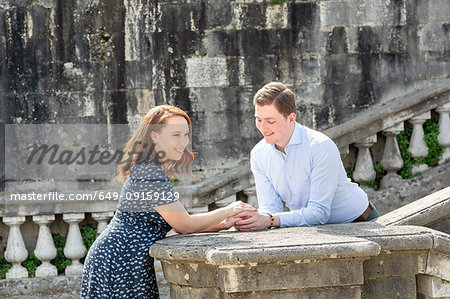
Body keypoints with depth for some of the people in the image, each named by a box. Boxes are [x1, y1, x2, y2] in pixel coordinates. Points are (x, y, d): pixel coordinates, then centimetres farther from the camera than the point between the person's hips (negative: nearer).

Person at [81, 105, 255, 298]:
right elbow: (184, 226, -15)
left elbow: (176, 221, 15)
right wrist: (227, 211, -3)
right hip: (120, 263, -10)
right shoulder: (151, 173, -19)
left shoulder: (144, 168, 13)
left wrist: (221, 225, 5)